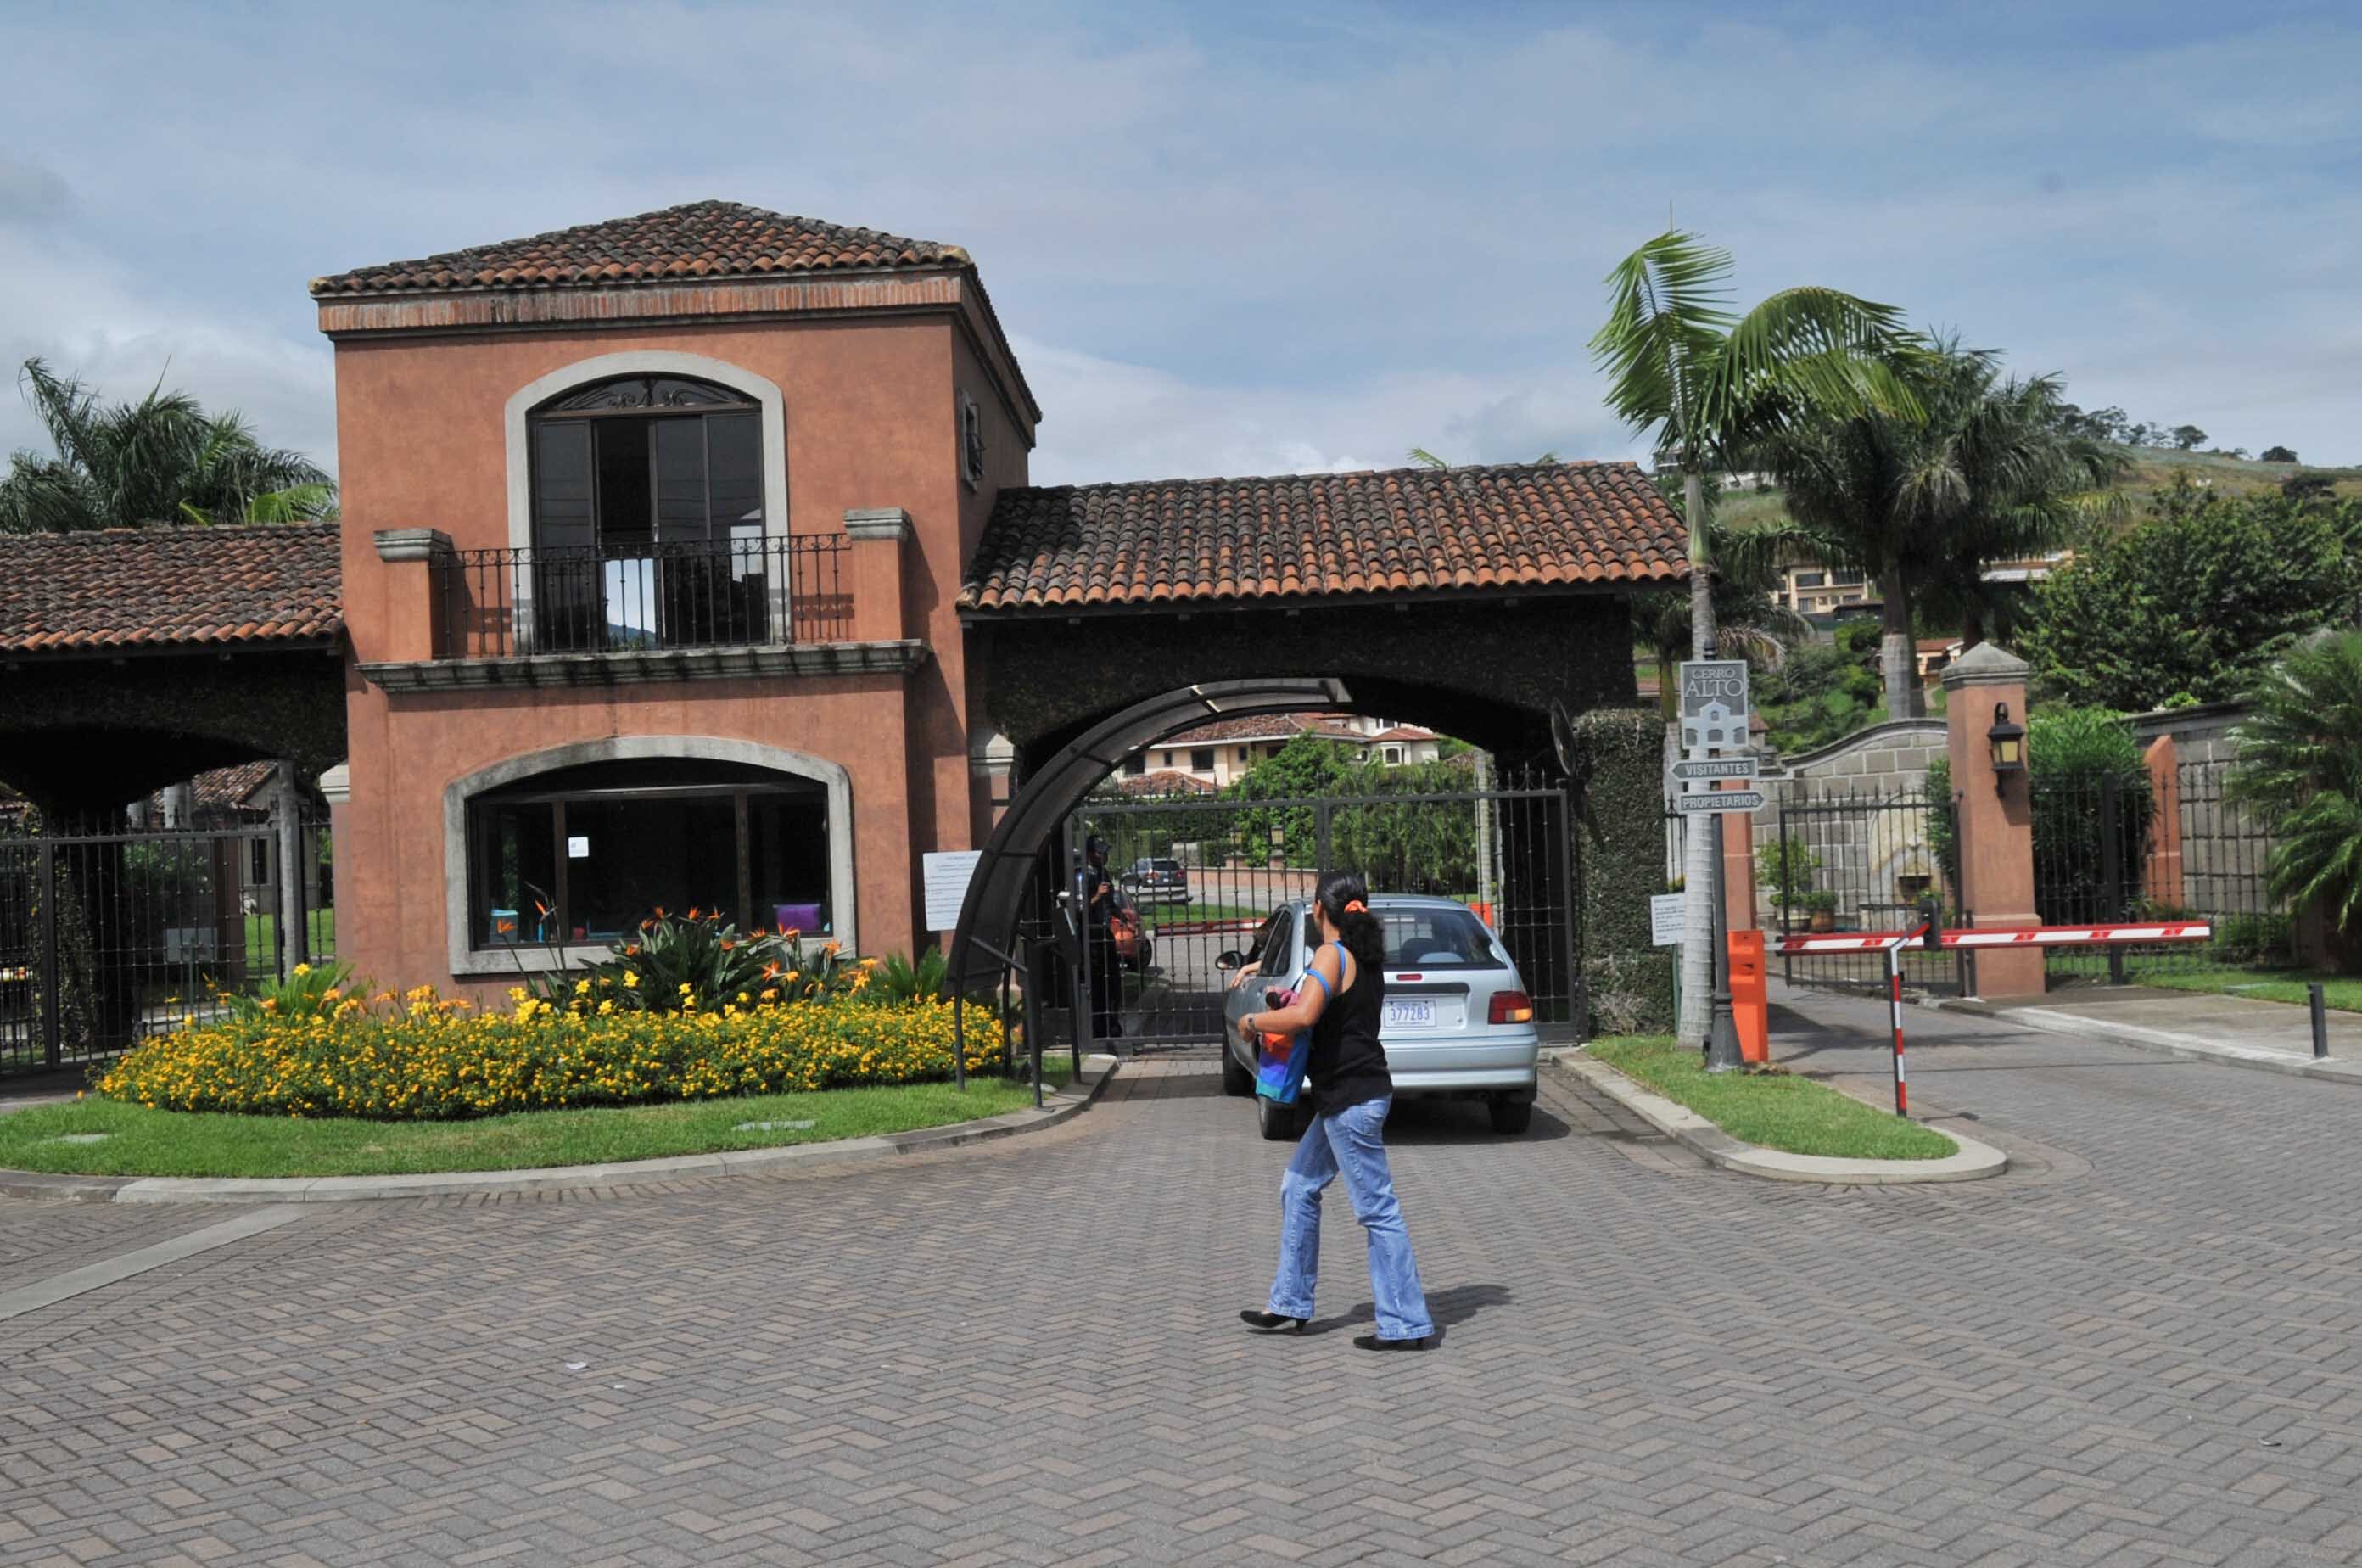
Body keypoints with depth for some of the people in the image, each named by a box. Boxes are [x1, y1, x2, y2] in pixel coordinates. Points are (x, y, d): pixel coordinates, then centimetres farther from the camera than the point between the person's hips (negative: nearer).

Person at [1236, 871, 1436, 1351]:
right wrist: (1287, 1008, 15)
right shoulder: (1365, 956, 13)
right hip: (1349, 1097, 10)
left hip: (1351, 1099, -10)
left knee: (1377, 1209, -5)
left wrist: (1254, 1021, -14)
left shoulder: (1334, 954, -16)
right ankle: (1290, 1306, 25)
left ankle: (1407, 1324, 1)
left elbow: (1303, 1015, -30)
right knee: (1298, 1189, 18)